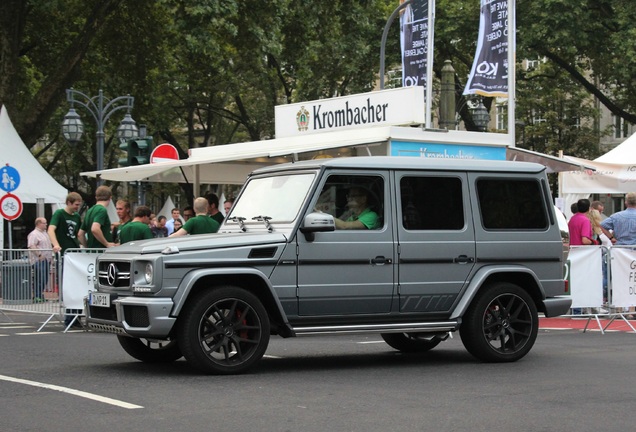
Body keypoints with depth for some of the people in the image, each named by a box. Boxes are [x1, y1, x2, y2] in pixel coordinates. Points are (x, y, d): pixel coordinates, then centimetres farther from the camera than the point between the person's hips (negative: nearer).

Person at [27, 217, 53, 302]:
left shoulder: (45, 233, 21)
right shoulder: (34, 234, -10)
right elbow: (31, 246, -21)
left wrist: (50, 256, 23)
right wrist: (39, 255, -25)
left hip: (46, 260, 10)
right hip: (38, 260, -10)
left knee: (45, 279, 10)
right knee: (39, 279, -12)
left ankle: (40, 294, 17)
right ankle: (37, 296, -9)